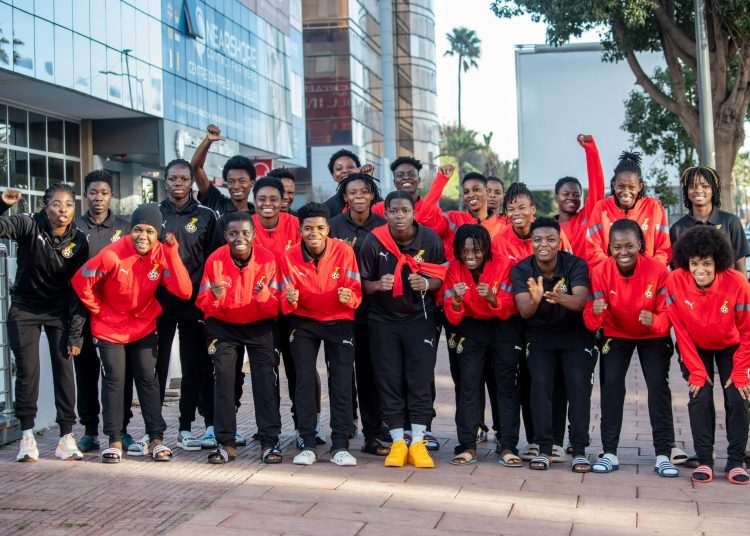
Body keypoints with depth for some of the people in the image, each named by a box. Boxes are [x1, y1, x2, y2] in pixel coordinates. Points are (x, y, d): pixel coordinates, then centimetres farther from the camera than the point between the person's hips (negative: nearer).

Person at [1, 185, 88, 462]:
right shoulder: (30, 225, -15)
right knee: (27, 370, -6)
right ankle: (27, 435, 3)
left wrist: (75, 334, -12)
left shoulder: (79, 241, -11)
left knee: (64, 370, -4)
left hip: (59, 312, 1)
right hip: (25, 309, -1)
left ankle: (66, 437, 2)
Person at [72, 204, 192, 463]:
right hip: (110, 328, -2)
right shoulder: (112, 254, -24)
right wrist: (99, 310, -6)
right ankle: (115, 440, 11)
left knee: (148, 379, 5)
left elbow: (184, 291, -25)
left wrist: (173, 254, -31)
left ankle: (156, 438, 11)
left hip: (144, 327, 2)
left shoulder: (163, 255, -15)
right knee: (114, 381, 1)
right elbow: (81, 281, -14)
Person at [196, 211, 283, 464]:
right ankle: (226, 443, -1)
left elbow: (275, 306, -13)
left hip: (260, 326, -1)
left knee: (266, 377, -11)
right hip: (222, 325, 1)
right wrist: (213, 297, -32)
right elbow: (203, 304, -10)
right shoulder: (215, 260, -14)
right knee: (223, 376, -9)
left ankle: (270, 442, -4)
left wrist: (263, 294, -35)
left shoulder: (268, 259, -17)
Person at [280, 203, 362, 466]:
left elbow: (355, 290, -11)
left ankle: (340, 445, 0)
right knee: (304, 379, -5)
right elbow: (287, 299, -6)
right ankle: (308, 444, 3)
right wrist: (289, 300, -29)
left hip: (339, 320, -1)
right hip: (303, 321, 1)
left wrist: (349, 297, -34)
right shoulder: (289, 257, -10)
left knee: (342, 381, -7)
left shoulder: (343, 251, -14)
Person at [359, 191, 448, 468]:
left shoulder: (430, 239, -7)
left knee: (420, 380, -2)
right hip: (383, 320, 0)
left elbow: (442, 277, 2)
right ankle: (398, 442, 12)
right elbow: (364, 283, -1)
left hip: (420, 318, 0)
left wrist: (426, 283, -19)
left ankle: (418, 442, 5)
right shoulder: (373, 242, -9)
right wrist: (378, 285, -22)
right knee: (389, 380, 3)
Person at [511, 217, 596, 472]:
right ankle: (544, 448, -5)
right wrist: (535, 300, -50)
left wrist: (560, 298, -57)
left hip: (575, 333, -1)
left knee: (578, 384, -14)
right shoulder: (521, 270, -14)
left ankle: (579, 450, -6)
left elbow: (580, 300, -35)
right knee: (540, 383, -13)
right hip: (540, 334, 1)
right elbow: (523, 310, -26)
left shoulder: (576, 265, -19)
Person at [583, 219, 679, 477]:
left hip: (653, 337, -1)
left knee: (658, 385, -10)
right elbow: (591, 322, -22)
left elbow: (668, 314, -21)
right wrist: (596, 313, -46)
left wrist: (655, 321, -44)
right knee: (611, 384, -10)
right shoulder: (600, 271, -23)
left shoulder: (657, 270, -26)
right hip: (616, 335, 1)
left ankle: (663, 455, -3)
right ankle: (610, 453, -1)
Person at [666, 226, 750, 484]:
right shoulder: (676, 281, -26)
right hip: (696, 349, 0)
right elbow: (681, 329, -15)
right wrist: (696, 370, -14)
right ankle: (704, 461, -2)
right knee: (700, 397, -11)